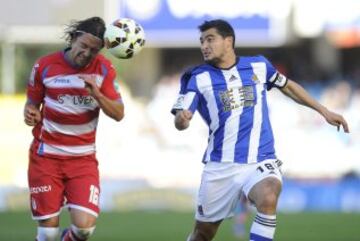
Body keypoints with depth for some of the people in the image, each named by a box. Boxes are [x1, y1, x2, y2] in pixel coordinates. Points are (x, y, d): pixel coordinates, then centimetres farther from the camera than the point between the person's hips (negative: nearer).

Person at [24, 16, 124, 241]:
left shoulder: (104, 69, -2)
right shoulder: (45, 66, -5)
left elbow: (118, 114, -3)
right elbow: (32, 103, 7)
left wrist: (96, 94, -20)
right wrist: (31, 114, -16)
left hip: (83, 158, 1)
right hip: (46, 156, -1)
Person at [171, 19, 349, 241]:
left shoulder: (258, 65, 2)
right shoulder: (199, 78, -3)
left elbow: (288, 86, 20)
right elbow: (181, 122, -12)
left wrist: (324, 111, 20)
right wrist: (181, 120, -36)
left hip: (259, 162, -1)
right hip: (220, 165, 1)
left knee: (268, 198, -34)